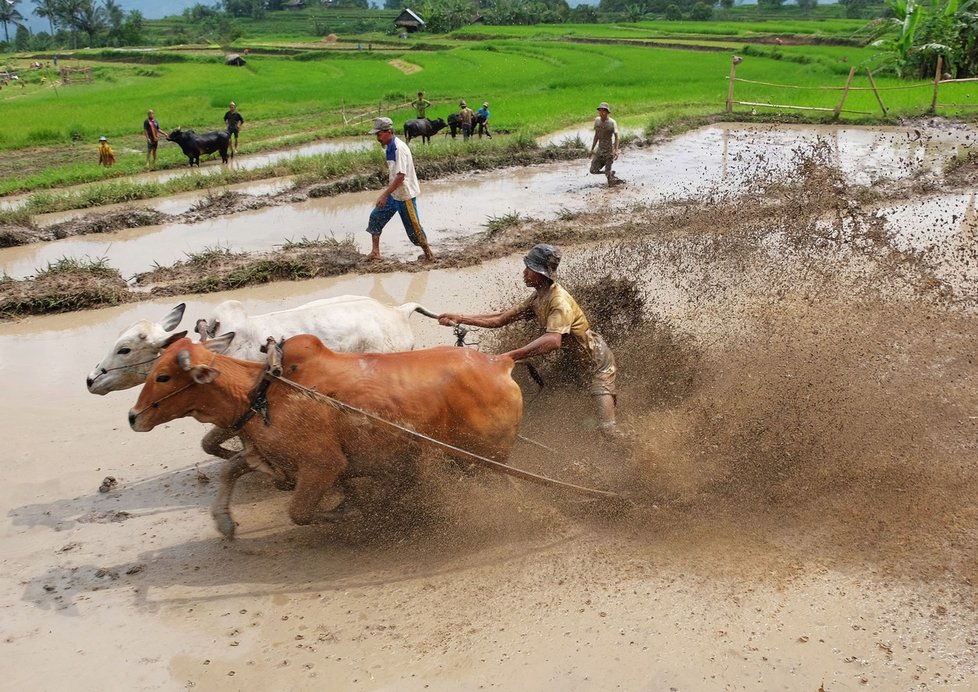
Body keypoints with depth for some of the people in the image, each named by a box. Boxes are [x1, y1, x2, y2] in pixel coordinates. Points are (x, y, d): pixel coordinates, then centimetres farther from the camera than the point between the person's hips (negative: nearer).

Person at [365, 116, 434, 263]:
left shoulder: (399, 148, -23)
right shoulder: (389, 147, 5)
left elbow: (400, 175, -29)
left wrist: (385, 194, -30)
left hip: (405, 195, -9)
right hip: (394, 194, 9)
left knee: (413, 228, 2)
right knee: (376, 217, 6)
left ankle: (428, 254, 20)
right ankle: (375, 252, 12)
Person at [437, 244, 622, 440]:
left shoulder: (559, 300, -28)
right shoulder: (538, 297, 1)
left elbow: (553, 340, -44)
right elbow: (501, 318, 4)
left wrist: (507, 357, -50)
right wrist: (459, 319, -3)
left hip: (596, 360, -9)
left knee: (607, 429, -18)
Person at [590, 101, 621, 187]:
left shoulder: (612, 123, -13)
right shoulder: (597, 120, 4)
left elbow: (616, 137, -13)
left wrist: (615, 151, -25)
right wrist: (592, 149, 14)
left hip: (609, 150, -6)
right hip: (600, 150, 6)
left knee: (607, 171, -5)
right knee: (593, 170, 4)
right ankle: (611, 174, 26)